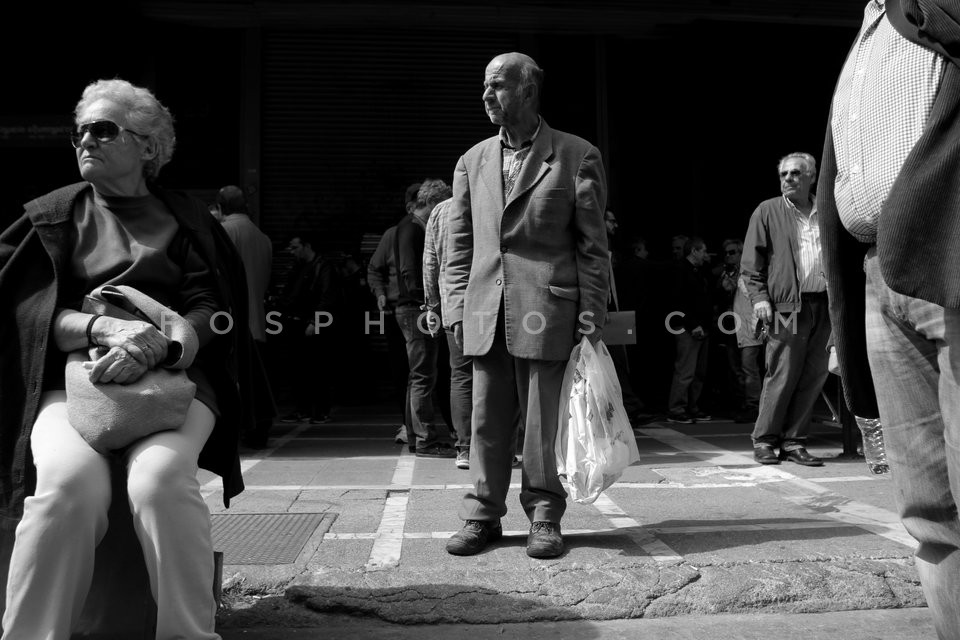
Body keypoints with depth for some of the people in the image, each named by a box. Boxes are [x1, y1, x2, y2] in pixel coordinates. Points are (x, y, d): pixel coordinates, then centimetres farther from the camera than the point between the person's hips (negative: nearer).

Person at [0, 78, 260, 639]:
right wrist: (104, 328, -18)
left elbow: (212, 310, 4)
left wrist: (155, 346, -17)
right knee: (69, 482, -31)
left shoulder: (186, 219, 15)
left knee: (160, 477, -32)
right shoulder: (53, 215, 16)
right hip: (72, 377, 1)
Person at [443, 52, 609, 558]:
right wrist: (458, 308, 7)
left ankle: (544, 519, 18)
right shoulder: (472, 161, 14)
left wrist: (591, 317, -6)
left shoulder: (576, 157, 2)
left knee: (544, 422, 3)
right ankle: (482, 516, 20)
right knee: (487, 422, 8)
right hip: (486, 315, 4)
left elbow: (593, 246, 0)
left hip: (547, 312, -3)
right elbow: (460, 245, 15)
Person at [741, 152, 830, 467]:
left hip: (822, 305, 4)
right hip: (786, 305, -4)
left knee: (814, 376, 4)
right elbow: (751, 261, 2)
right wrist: (759, 296, -9)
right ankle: (764, 440, 7)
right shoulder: (767, 212, 6)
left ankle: (793, 442, 14)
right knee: (782, 376, -5)